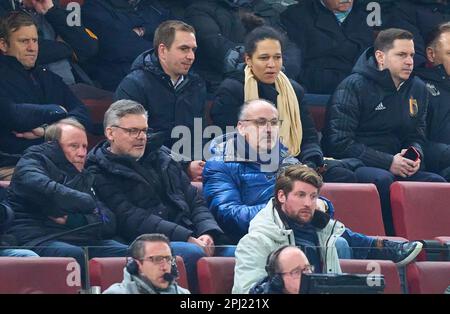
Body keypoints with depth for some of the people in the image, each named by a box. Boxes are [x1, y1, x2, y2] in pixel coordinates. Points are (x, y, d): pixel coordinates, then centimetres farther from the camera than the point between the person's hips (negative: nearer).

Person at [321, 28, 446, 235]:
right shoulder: (353, 87, -7)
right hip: (351, 167, -6)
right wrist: (389, 162, -18)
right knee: (382, 179, -37)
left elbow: (416, 137, 23)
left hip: (394, 167, 6)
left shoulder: (417, 89, 15)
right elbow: (339, 143, -13)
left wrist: (414, 154, -5)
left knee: (436, 182, -19)